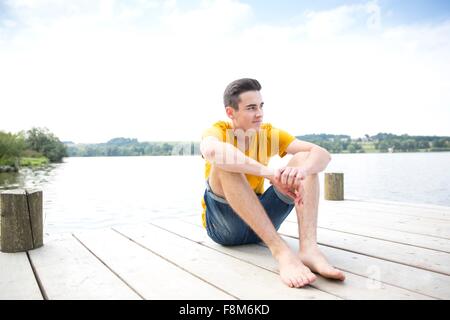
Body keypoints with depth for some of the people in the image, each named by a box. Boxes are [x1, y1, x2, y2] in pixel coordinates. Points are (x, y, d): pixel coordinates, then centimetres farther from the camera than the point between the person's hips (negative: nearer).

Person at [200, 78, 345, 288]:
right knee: (225, 164, -31)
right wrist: (268, 172, -44)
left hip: (261, 222, 4)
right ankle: (281, 251, -38)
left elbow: (323, 154, -13)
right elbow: (212, 151, -39)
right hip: (223, 225, -3)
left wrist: (301, 169, -36)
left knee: (305, 158, -12)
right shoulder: (217, 132, -10)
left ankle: (308, 249, -31)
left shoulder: (269, 133, 0)